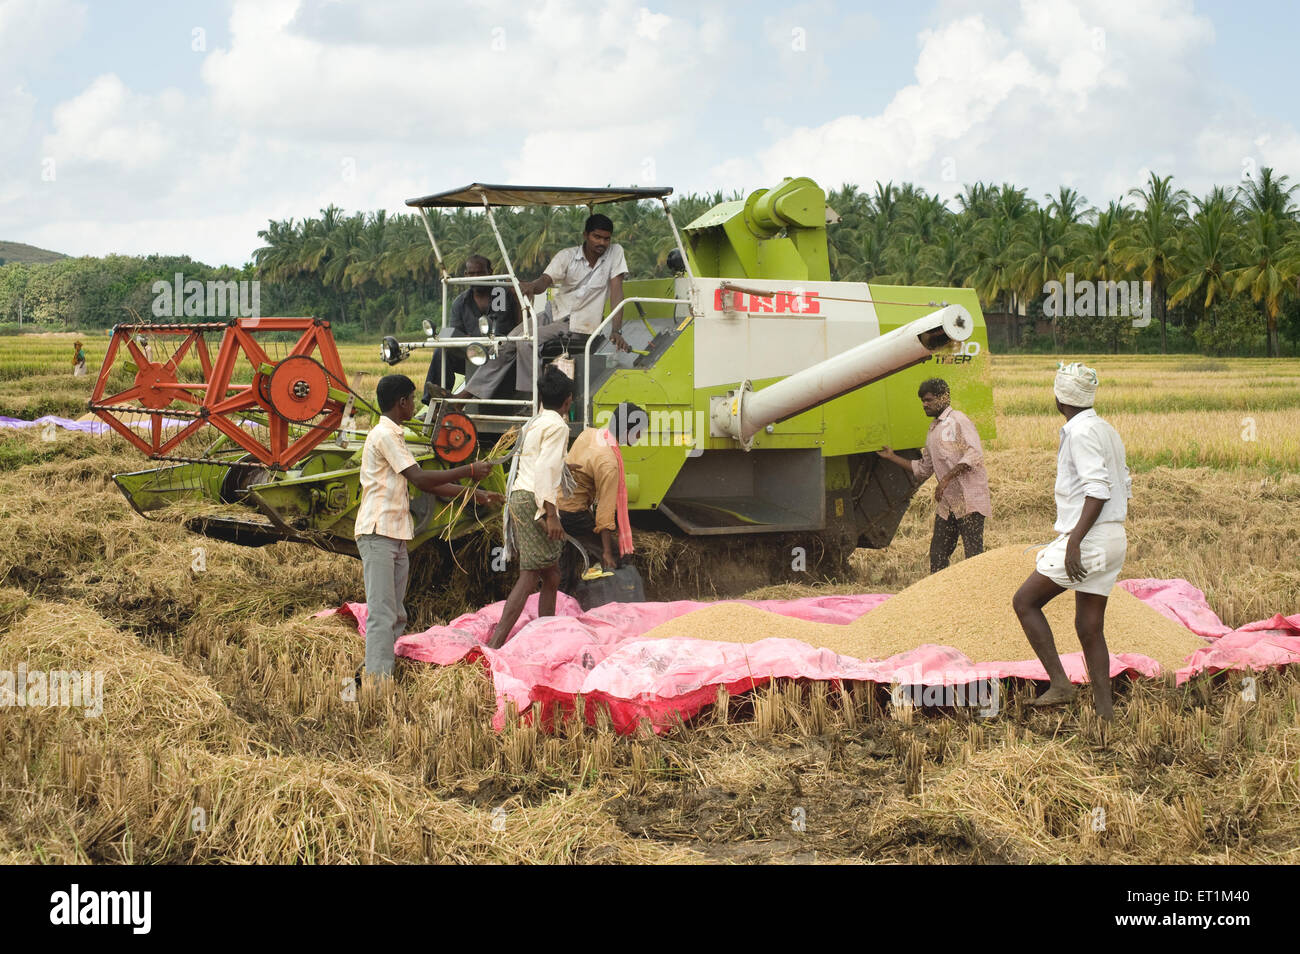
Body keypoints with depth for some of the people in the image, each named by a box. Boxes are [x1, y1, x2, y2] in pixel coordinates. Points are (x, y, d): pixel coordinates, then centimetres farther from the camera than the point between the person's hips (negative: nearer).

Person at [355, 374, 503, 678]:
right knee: (382, 613, -12)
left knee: (395, 615, 9)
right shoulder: (385, 434, -11)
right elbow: (421, 479, -18)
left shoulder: (392, 435, 21)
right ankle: (378, 680, -13)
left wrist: (475, 494, 15)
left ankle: (381, 675, 12)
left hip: (395, 537, 10)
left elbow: (427, 484, 20)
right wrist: (470, 470, -12)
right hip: (378, 534, -10)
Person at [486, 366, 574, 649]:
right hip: (534, 501, -10)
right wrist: (551, 514, -19)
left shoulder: (534, 423, 21)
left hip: (518, 497, 10)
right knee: (529, 576, -13)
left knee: (550, 576, 13)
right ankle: (495, 645, -21)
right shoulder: (557, 426, -6)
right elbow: (545, 469, -15)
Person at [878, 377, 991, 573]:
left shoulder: (958, 421, -7)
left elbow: (974, 455, -20)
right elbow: (923, 470, 27)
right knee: (937, 555, 8)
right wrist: (893, 458, 24)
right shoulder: (932, 431, 19)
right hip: (947, 504, 9)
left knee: (973, 554, -8)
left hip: (970, 500, -9)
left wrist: (947, 478, -24)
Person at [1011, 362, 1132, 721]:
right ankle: (1105, 713, 8)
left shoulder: (1081, 432, -12)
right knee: (1090, 629, 10)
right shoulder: (1107, 431, 17)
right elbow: (1124, 487, 20)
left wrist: (1074, 540, -27)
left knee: (1025, 601, 1)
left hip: (1088, 539, -9)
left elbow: (1098, 489, -22)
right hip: (1114, 539, 9)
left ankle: (1059, 683, -6)